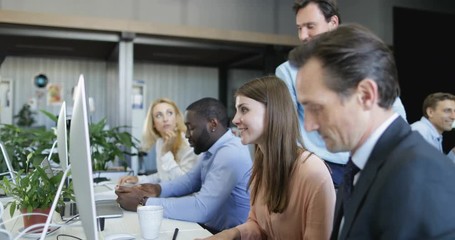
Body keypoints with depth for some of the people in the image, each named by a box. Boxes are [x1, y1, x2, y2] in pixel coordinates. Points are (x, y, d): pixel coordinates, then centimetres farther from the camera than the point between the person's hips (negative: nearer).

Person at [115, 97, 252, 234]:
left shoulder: (231, 154, -26)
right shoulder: (211, 148, 6)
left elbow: (201, 208, -31)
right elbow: (190, 179, 17)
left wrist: (143, 203, -24)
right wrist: (158, 189, -3)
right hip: (208, 227, 8)